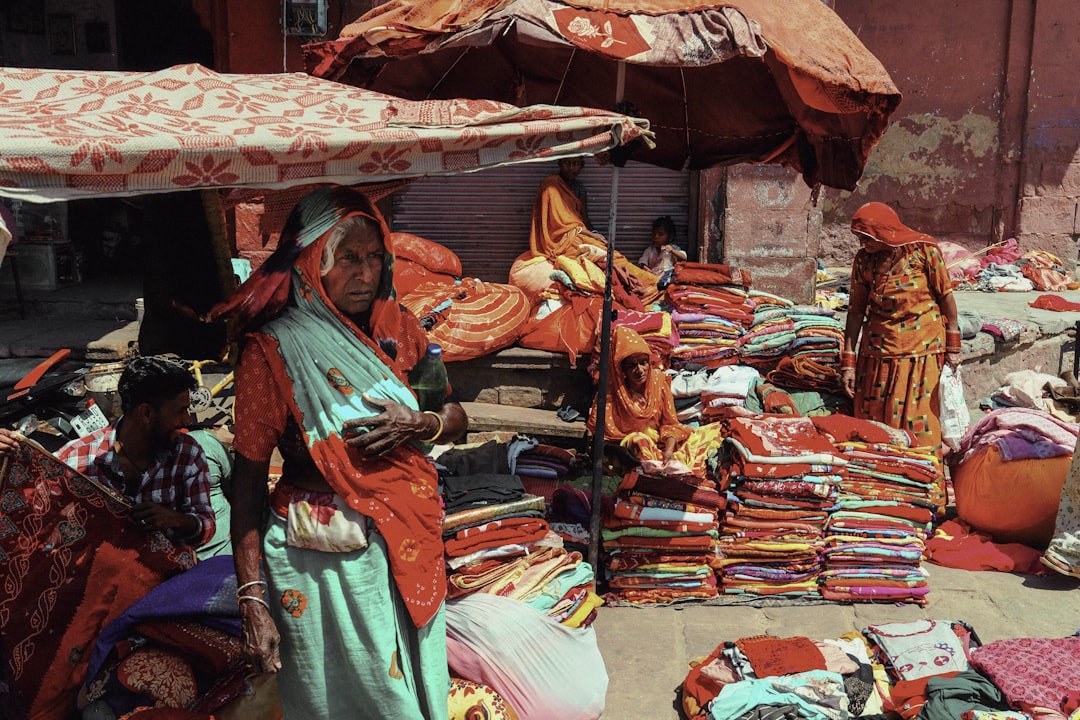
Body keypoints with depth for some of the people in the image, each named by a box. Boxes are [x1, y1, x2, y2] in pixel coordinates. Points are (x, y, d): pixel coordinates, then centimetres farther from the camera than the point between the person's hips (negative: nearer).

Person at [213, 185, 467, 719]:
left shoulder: (394, 325, 3)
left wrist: (420, 425, -13)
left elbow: (457, 415, 11)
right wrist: (252, 599, -13)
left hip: (409, 548, 5)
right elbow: (248, 477, -10)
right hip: (323, 559, -5)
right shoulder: (274, 350, -11)